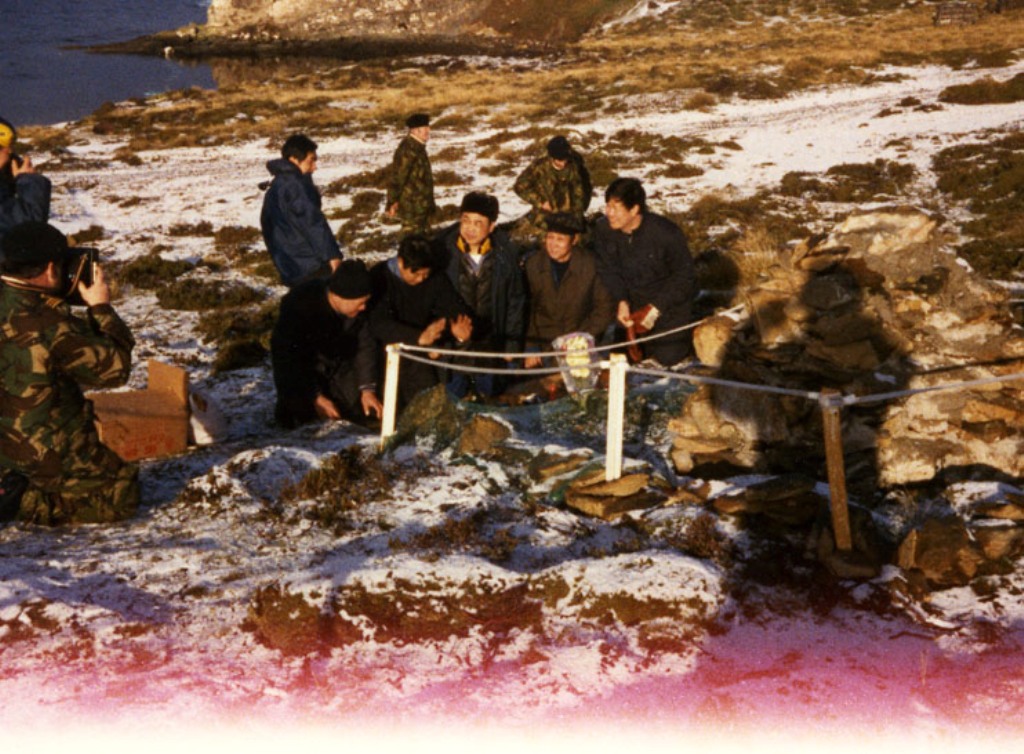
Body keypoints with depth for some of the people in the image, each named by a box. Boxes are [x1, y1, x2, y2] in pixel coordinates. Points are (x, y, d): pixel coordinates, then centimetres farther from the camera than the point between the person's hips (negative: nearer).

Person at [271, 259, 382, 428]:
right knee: (297, 416, -21)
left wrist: (367, 388, -11)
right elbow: (286, 355, -27)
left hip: (339, 366, 4)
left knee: (366, 411, -7)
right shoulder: (299, 304, -31)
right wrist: (316, 397, -28)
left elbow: (365, 345, -4)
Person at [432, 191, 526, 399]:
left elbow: (515, 301, 4)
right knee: (453, 398, 11)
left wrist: (512, 343, 4)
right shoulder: (443, 249, -13)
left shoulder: (505, 254, -7)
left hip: (490, 344, 1)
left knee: (488, 395, 16)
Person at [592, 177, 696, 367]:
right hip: (632, 299, 4)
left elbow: (683, 275, -15)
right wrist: (621, 302, -18)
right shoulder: (602, 229, -16)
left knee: (667, 356, -9)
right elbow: (608, 269, -4)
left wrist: (656, 308, -19)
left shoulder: (665, 233, -27)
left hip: (670, 301, -4)